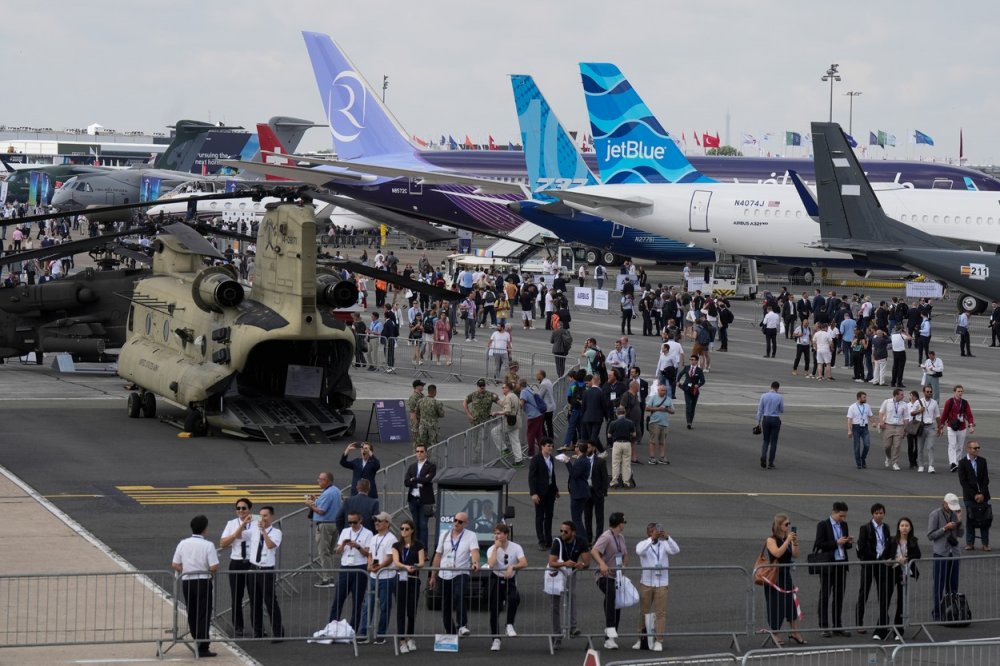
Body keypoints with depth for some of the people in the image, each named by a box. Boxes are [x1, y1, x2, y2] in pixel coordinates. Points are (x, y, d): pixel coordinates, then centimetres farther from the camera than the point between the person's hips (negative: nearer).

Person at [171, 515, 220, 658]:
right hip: (203, 582, -4)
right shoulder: (208, 545, -12)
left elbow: (175, 565, 1)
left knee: (191, 614, 15)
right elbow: (214, 567, -16)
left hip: (186, 582, 4)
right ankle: (203, 647, -3)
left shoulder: (183, 544, 0)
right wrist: (210, 571, 5)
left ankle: (197, 642, 22)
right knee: (203, 615, 0)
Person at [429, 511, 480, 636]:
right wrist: (433, 576, 12)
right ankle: (450, 633, 17)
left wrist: (475, 562, -39)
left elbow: (474, 551, -17)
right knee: (445, 607, 6)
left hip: (461, 574, -4)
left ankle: (462, 626, -30)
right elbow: (438, 556, 13)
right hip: (444, 575, 4)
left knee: (459, 596, -31)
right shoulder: (445, 535, 10)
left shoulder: (470, 536, 1)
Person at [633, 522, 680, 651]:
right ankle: (641, 639, 21)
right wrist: (652, 538, -35)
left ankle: (658, 641, 2)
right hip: (646, 583, 0)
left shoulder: (664, 545, 2)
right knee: (644, 611, 10)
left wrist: (667, 538, -30)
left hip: (661, 584, 0)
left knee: (660, 612, -1)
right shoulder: (643, 544, -2)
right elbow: (639, 551, -25)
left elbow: (676, 550, -15)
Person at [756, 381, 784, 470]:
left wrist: (758, 422, 5)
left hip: (765, 419, 2)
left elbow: (760, 410, -1)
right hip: (775, 420, -2)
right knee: (773, 442, 7)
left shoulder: (764, 396, -2)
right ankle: (770, 463, 5)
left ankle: (763, 457, -8)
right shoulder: (780, 397, -7)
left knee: (766, 441, 15)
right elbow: (782, 411, 2)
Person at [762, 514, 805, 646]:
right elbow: (777, 553, -28)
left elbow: (795, 555, 3)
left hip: (786, 576, 6)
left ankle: (795, 632, 12)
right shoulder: (771, 540, -11)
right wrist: (788, 540, -27)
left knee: (793, 604, 4)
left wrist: (795, 543, -11)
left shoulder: (788, 539, 7)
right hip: (774, 577, -6)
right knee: (775, 606, 0)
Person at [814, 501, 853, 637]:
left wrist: (849, 543, -3)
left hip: (842, 564, 6)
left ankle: (837, 627, 16)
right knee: (824, 597, 1)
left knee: (839, 597, 10)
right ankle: (824, 627, 4)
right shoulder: (823, 525, -6)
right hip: (827, 565, -6)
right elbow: (819, 544, -13)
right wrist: (836, 543, -18)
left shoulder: (844, 525, 12)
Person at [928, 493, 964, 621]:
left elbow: (960, 534, 10)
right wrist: (945, 528, -16)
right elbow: (930, 536, -9)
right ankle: (936, 614, 2)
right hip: (940, 554, -5)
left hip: (953, 553, 5)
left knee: (953, 584, 7)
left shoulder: (954, 514, 9)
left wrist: (959, 520, -3)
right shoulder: (935, 515, -6)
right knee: (939, 585, -3)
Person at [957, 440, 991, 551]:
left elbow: (986, 479, 3)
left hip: (982, 495, 2)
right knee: (970, 520, 1)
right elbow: (963, 482, -7)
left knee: (985, 520, 1)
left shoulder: (982, 461, 5)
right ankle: (970, 543, 8)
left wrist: (982, 494, -8)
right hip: (969, 496, -2)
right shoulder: (962, 463, -3)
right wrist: (974, 495, -12)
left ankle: (985, 544, 6)